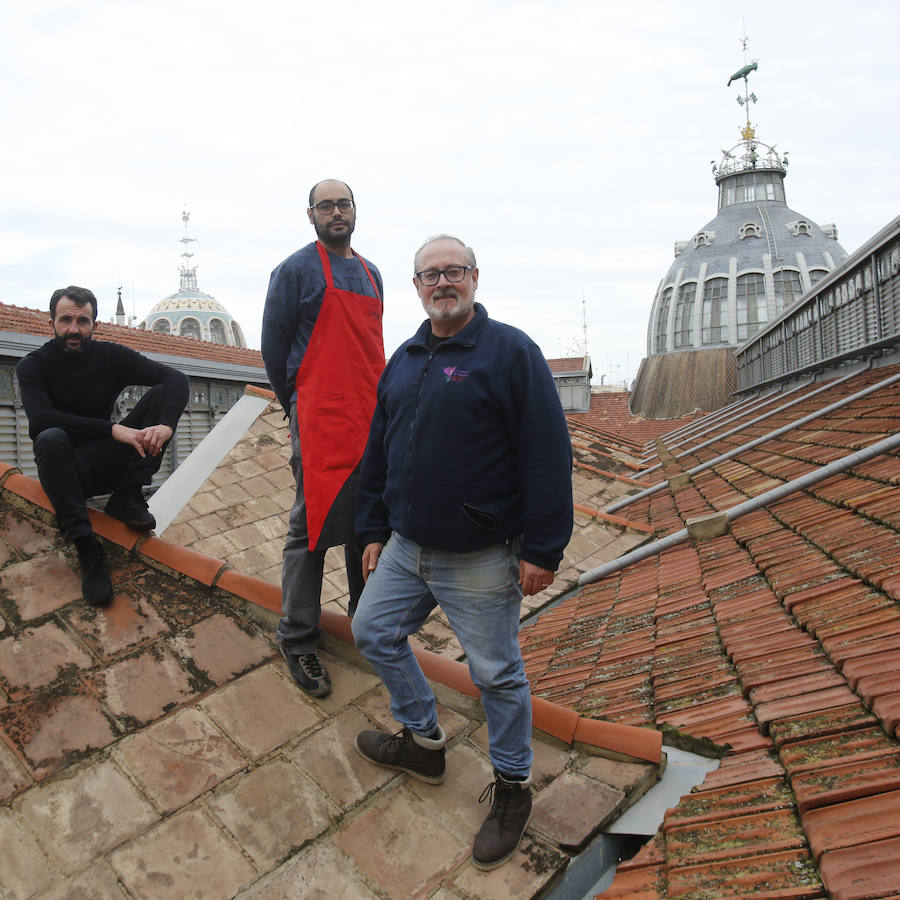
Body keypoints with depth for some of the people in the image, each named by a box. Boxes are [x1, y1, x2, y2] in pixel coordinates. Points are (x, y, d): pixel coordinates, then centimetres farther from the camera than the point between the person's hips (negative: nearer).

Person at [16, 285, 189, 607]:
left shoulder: (111, 356, 0)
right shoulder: (33, 365, -7)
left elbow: (176, 378, -12)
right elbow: (41, 418, -26)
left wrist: (166, 425, -32)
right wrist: (113, 429, -36)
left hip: (108, 463, 3)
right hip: (67, 469, -3)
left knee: (161, 395, -12)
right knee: (50, 439, -37)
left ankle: (127, 497, -16)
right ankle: (86, 548, -32)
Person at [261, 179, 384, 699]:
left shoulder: (371, 274, 19)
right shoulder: (296, 270, -1)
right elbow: (274, 344, 0)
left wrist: (380, 401, 18)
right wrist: (297, 403, 7)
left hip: (373, 420, 7)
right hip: (320, 421, -6)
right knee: (312, 528, -3)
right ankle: (298, 639, 8)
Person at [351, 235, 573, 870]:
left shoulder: (511, 351, -11)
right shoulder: (404, 360, 10)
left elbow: (548, 456, -15)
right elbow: (378, 452, 16)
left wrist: (542, 550, -17)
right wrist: (374, 531, 16)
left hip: (480, 560, -7)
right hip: (406, 548, 7)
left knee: (497, 674, 6)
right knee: (374, 632, 18)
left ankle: (513, 788, 30)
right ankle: (424, 740, 40)